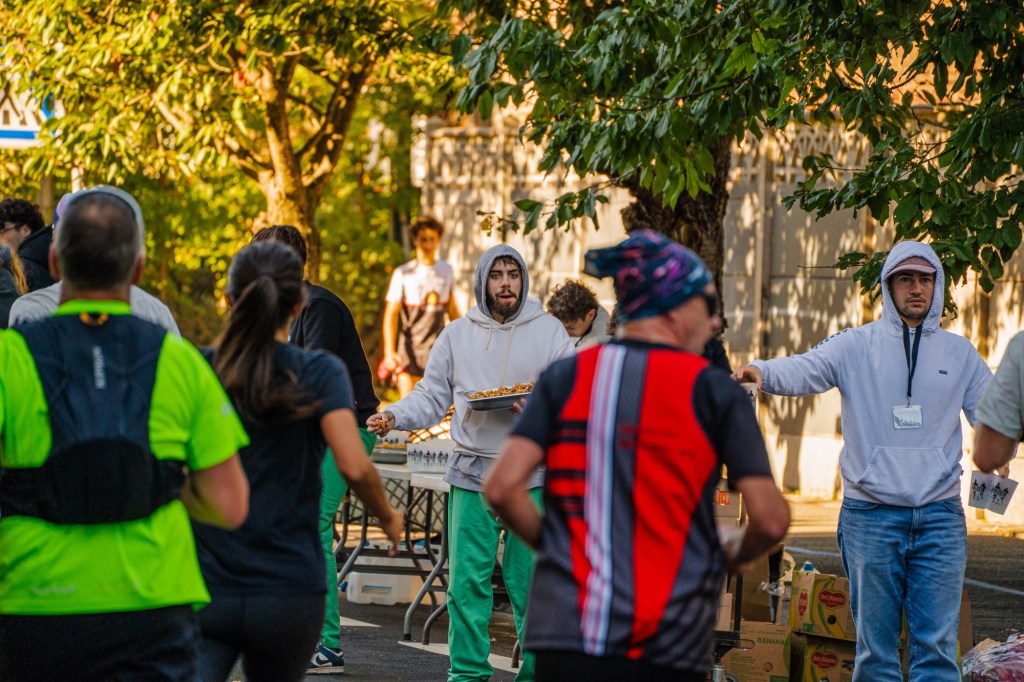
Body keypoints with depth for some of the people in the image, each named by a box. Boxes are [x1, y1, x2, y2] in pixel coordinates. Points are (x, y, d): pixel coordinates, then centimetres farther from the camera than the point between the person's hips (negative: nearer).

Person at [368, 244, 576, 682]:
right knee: (467, 579, 0)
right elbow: (431, 397, 12)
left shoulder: (549, 333, 5)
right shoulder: (457, 335, 10)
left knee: (528, 580, 0)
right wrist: (394, 416, -6)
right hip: (471, 474, 2)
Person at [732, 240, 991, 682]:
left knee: (937, 646, -2)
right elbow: (805, 370, -12)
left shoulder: (959, 353, 12)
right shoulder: (856, 346, 3)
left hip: (940, 517, 1)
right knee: (875, 646, 3)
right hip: (871, 516, -1)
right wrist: (761, 371, -33)